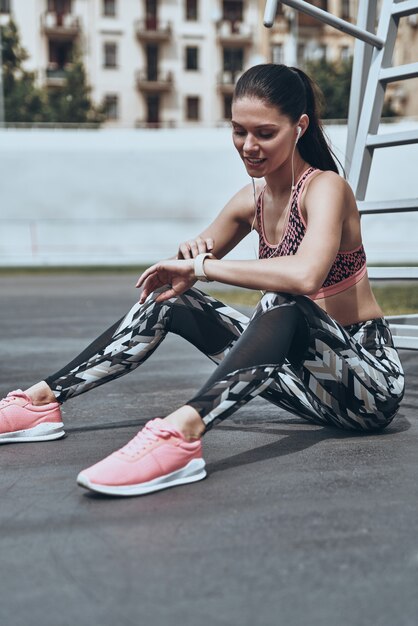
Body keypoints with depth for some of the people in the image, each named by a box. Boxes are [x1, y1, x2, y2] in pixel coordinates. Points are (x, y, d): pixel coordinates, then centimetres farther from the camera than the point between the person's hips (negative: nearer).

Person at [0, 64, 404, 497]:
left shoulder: (325, 186, -16)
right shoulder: (252, 201, 6)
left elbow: (305, 275, -38)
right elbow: (180, 272, 15)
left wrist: (202, 267, -27)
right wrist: (189, 256, -9)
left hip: (370, 376, -7)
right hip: (309, 372, 7)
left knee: (282, 301, -38)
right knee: (168, 298, 2)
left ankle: (183, 431, -53)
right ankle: (43, 400, -1)